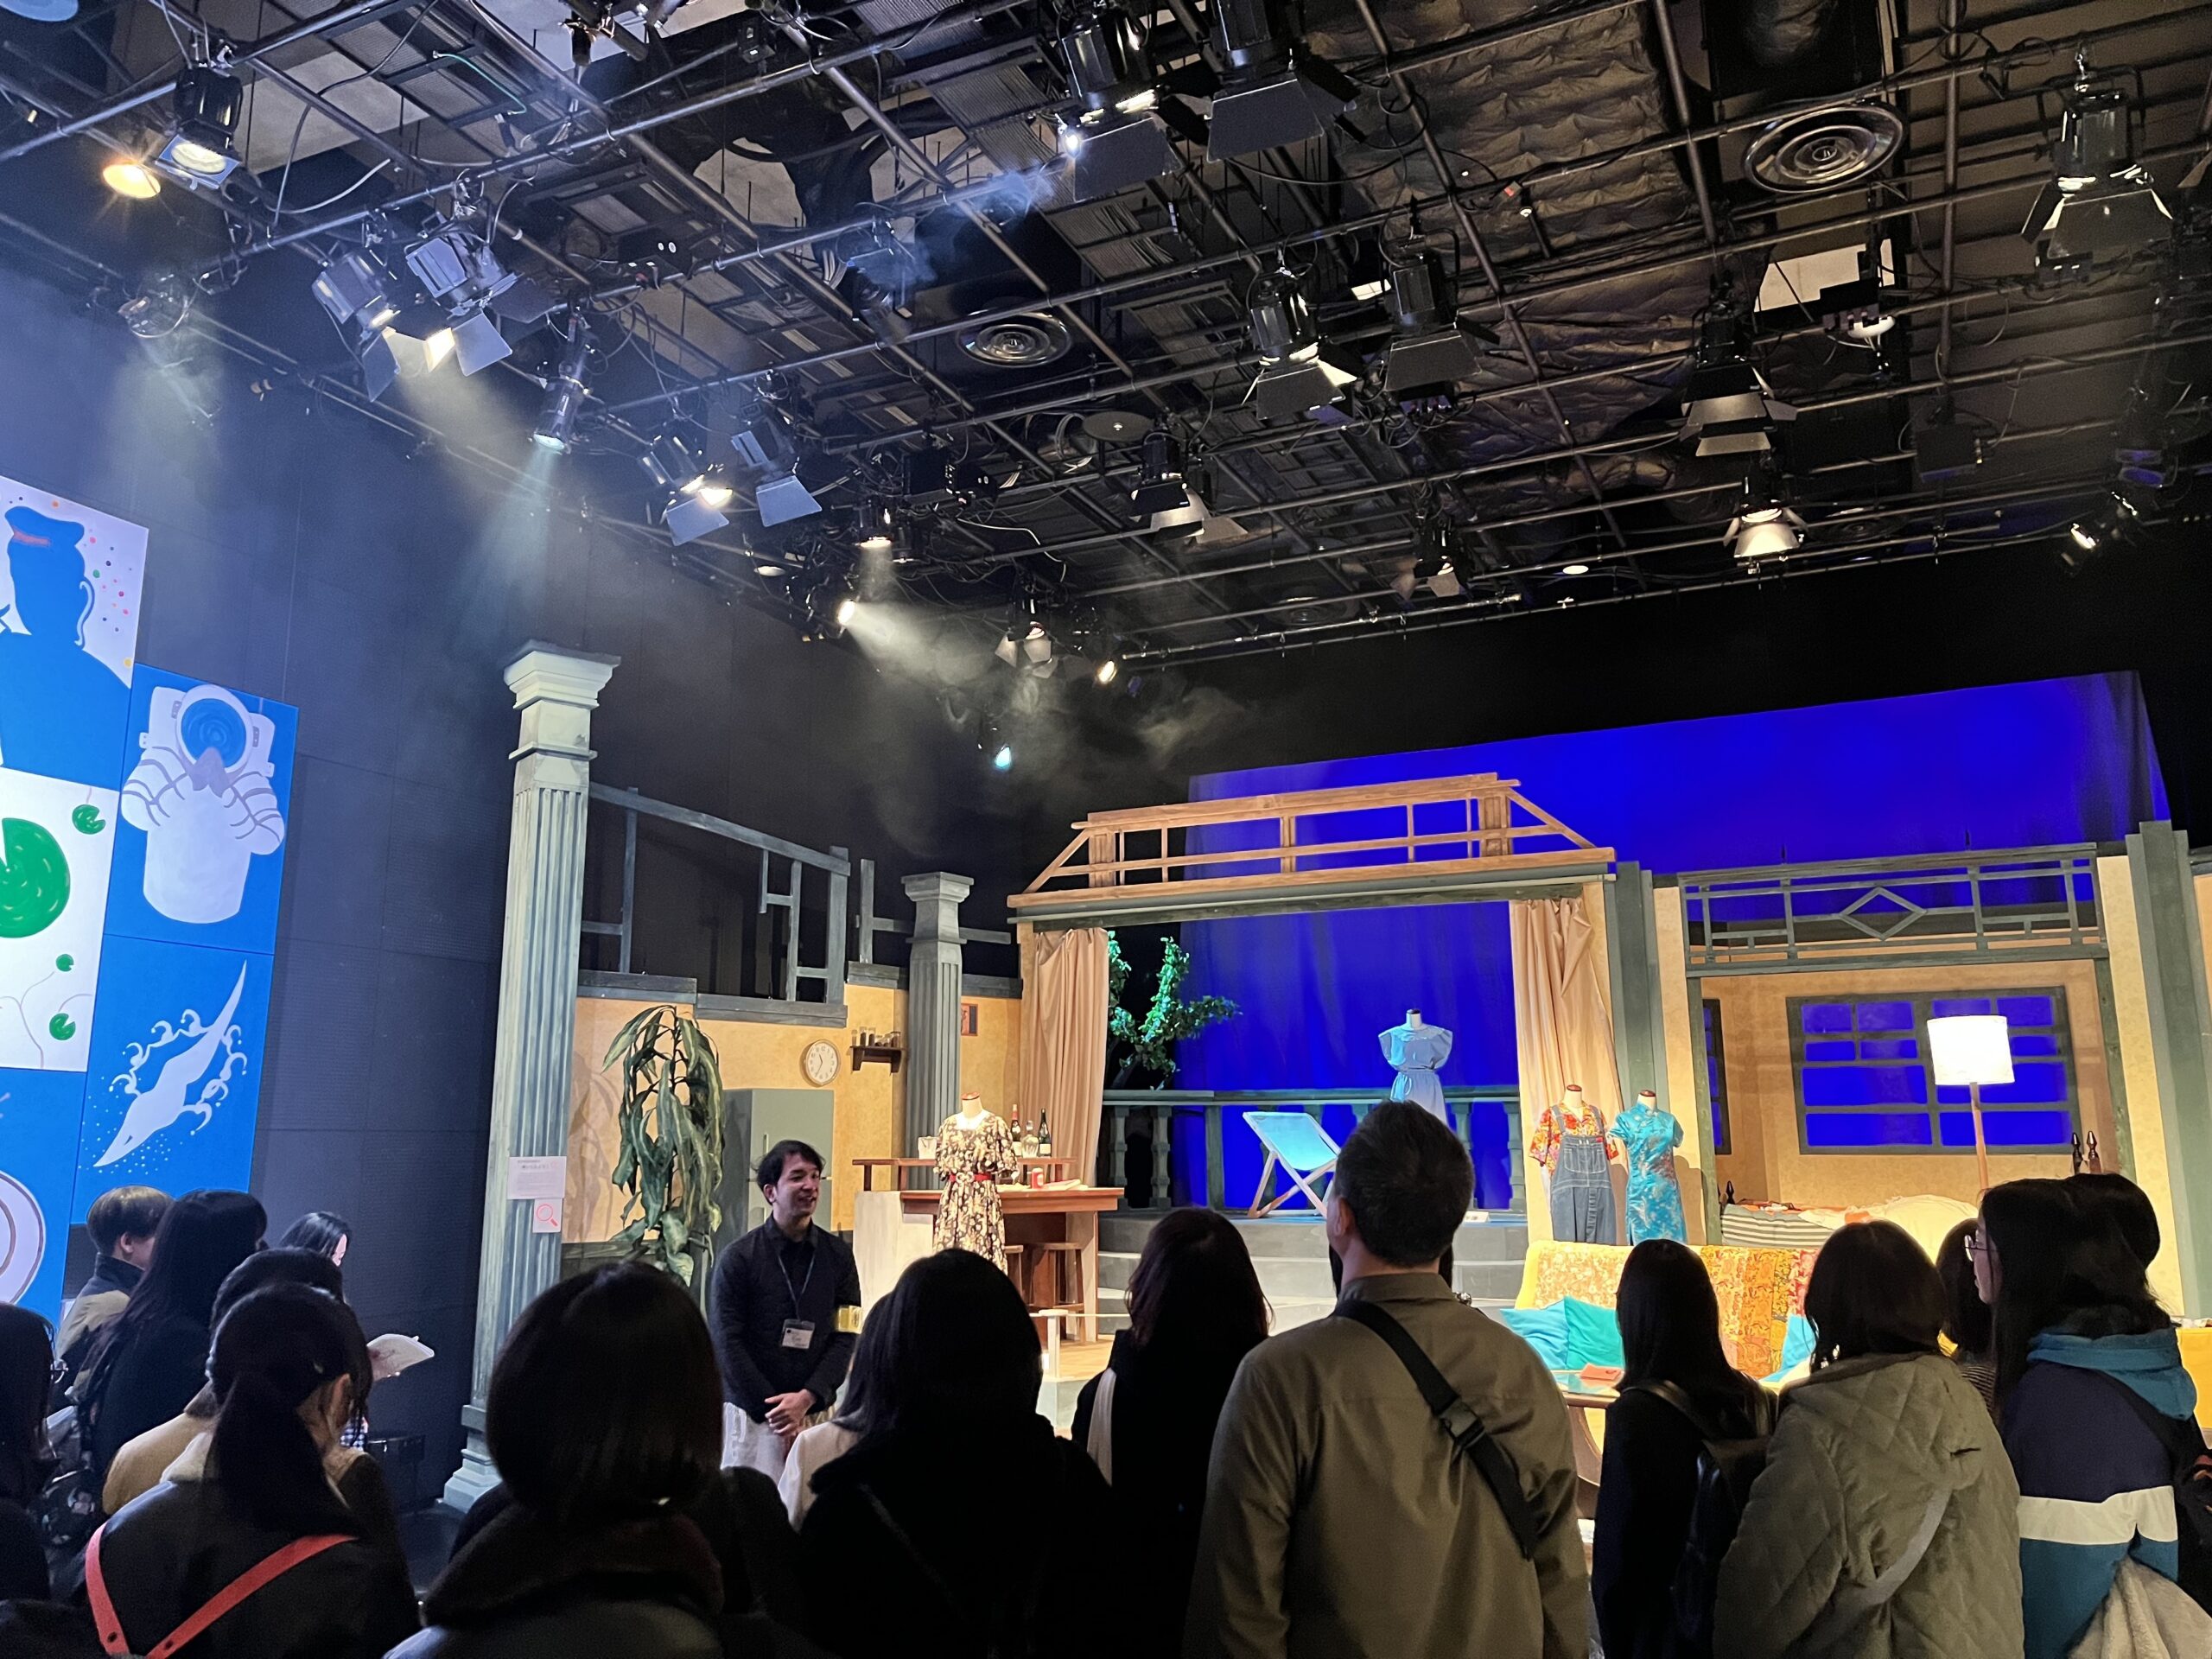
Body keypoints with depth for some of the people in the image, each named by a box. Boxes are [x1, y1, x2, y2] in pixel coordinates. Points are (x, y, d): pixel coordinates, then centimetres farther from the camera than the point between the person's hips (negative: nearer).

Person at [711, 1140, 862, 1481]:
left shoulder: (838, 1255, 4)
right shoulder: (738, 1258, -3)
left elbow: (846, 1336, 3)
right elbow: (728, 1344, -4)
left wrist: (807, 1398, -10)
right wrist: (772, 1411, -8)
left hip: (818, 1411, 2)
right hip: (751, 1415, -2)